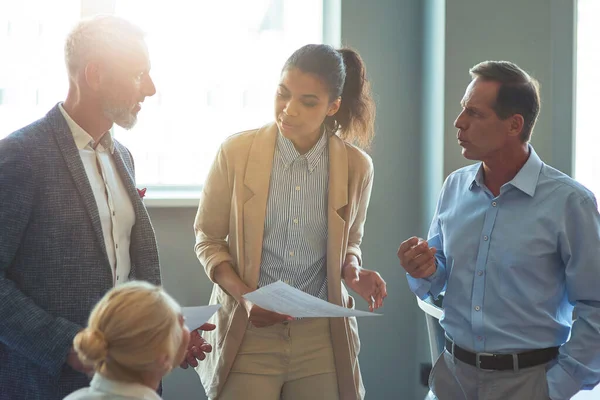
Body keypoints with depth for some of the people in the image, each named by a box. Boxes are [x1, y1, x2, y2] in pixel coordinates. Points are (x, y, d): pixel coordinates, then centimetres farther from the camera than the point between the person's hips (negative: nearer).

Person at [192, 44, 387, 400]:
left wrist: (353, 270, -9)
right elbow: (208, 241, 1)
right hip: (248, 331, -1)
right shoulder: (236, 152, -7)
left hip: (321, 336, 1)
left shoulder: (357, 166, -3)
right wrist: (245, 296, -14)